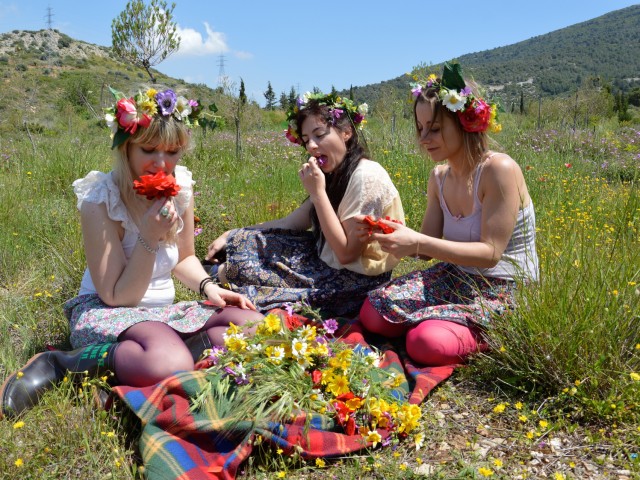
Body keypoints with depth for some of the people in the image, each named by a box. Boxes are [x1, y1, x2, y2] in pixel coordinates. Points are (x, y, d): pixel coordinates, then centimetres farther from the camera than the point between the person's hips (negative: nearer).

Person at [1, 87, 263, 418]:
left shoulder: (181, 186, 0)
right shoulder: (99, 199, -17)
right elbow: (116, 296, -15)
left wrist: (208, 287, -4)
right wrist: (149, 238, -27)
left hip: (164, 310, 6)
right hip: (106, 313, -6)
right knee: (169, 365, -38)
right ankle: (60, 364, -17)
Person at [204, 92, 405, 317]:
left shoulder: (366, 176, -20)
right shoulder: (335, 176, 8)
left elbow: (347, 253, -22)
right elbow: (290, 223, 5)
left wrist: (317, 193, -22)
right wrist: (231, 236, 0)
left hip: (358, 284, -9)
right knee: (246, 241, 4)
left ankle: (223, 272, 18)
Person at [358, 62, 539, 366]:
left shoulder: (499, 170, -20)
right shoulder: (439, 177, 4)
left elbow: (490, 253, -23)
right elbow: (427, 247, 5)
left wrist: (418, 243, -31)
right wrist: (393, 236, -17)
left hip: (503, 293, -6)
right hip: (456, 278, 7)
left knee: (429, 344, -29)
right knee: (372, 315, -10)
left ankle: (492, 339, 1)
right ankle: (436, 319, 13)